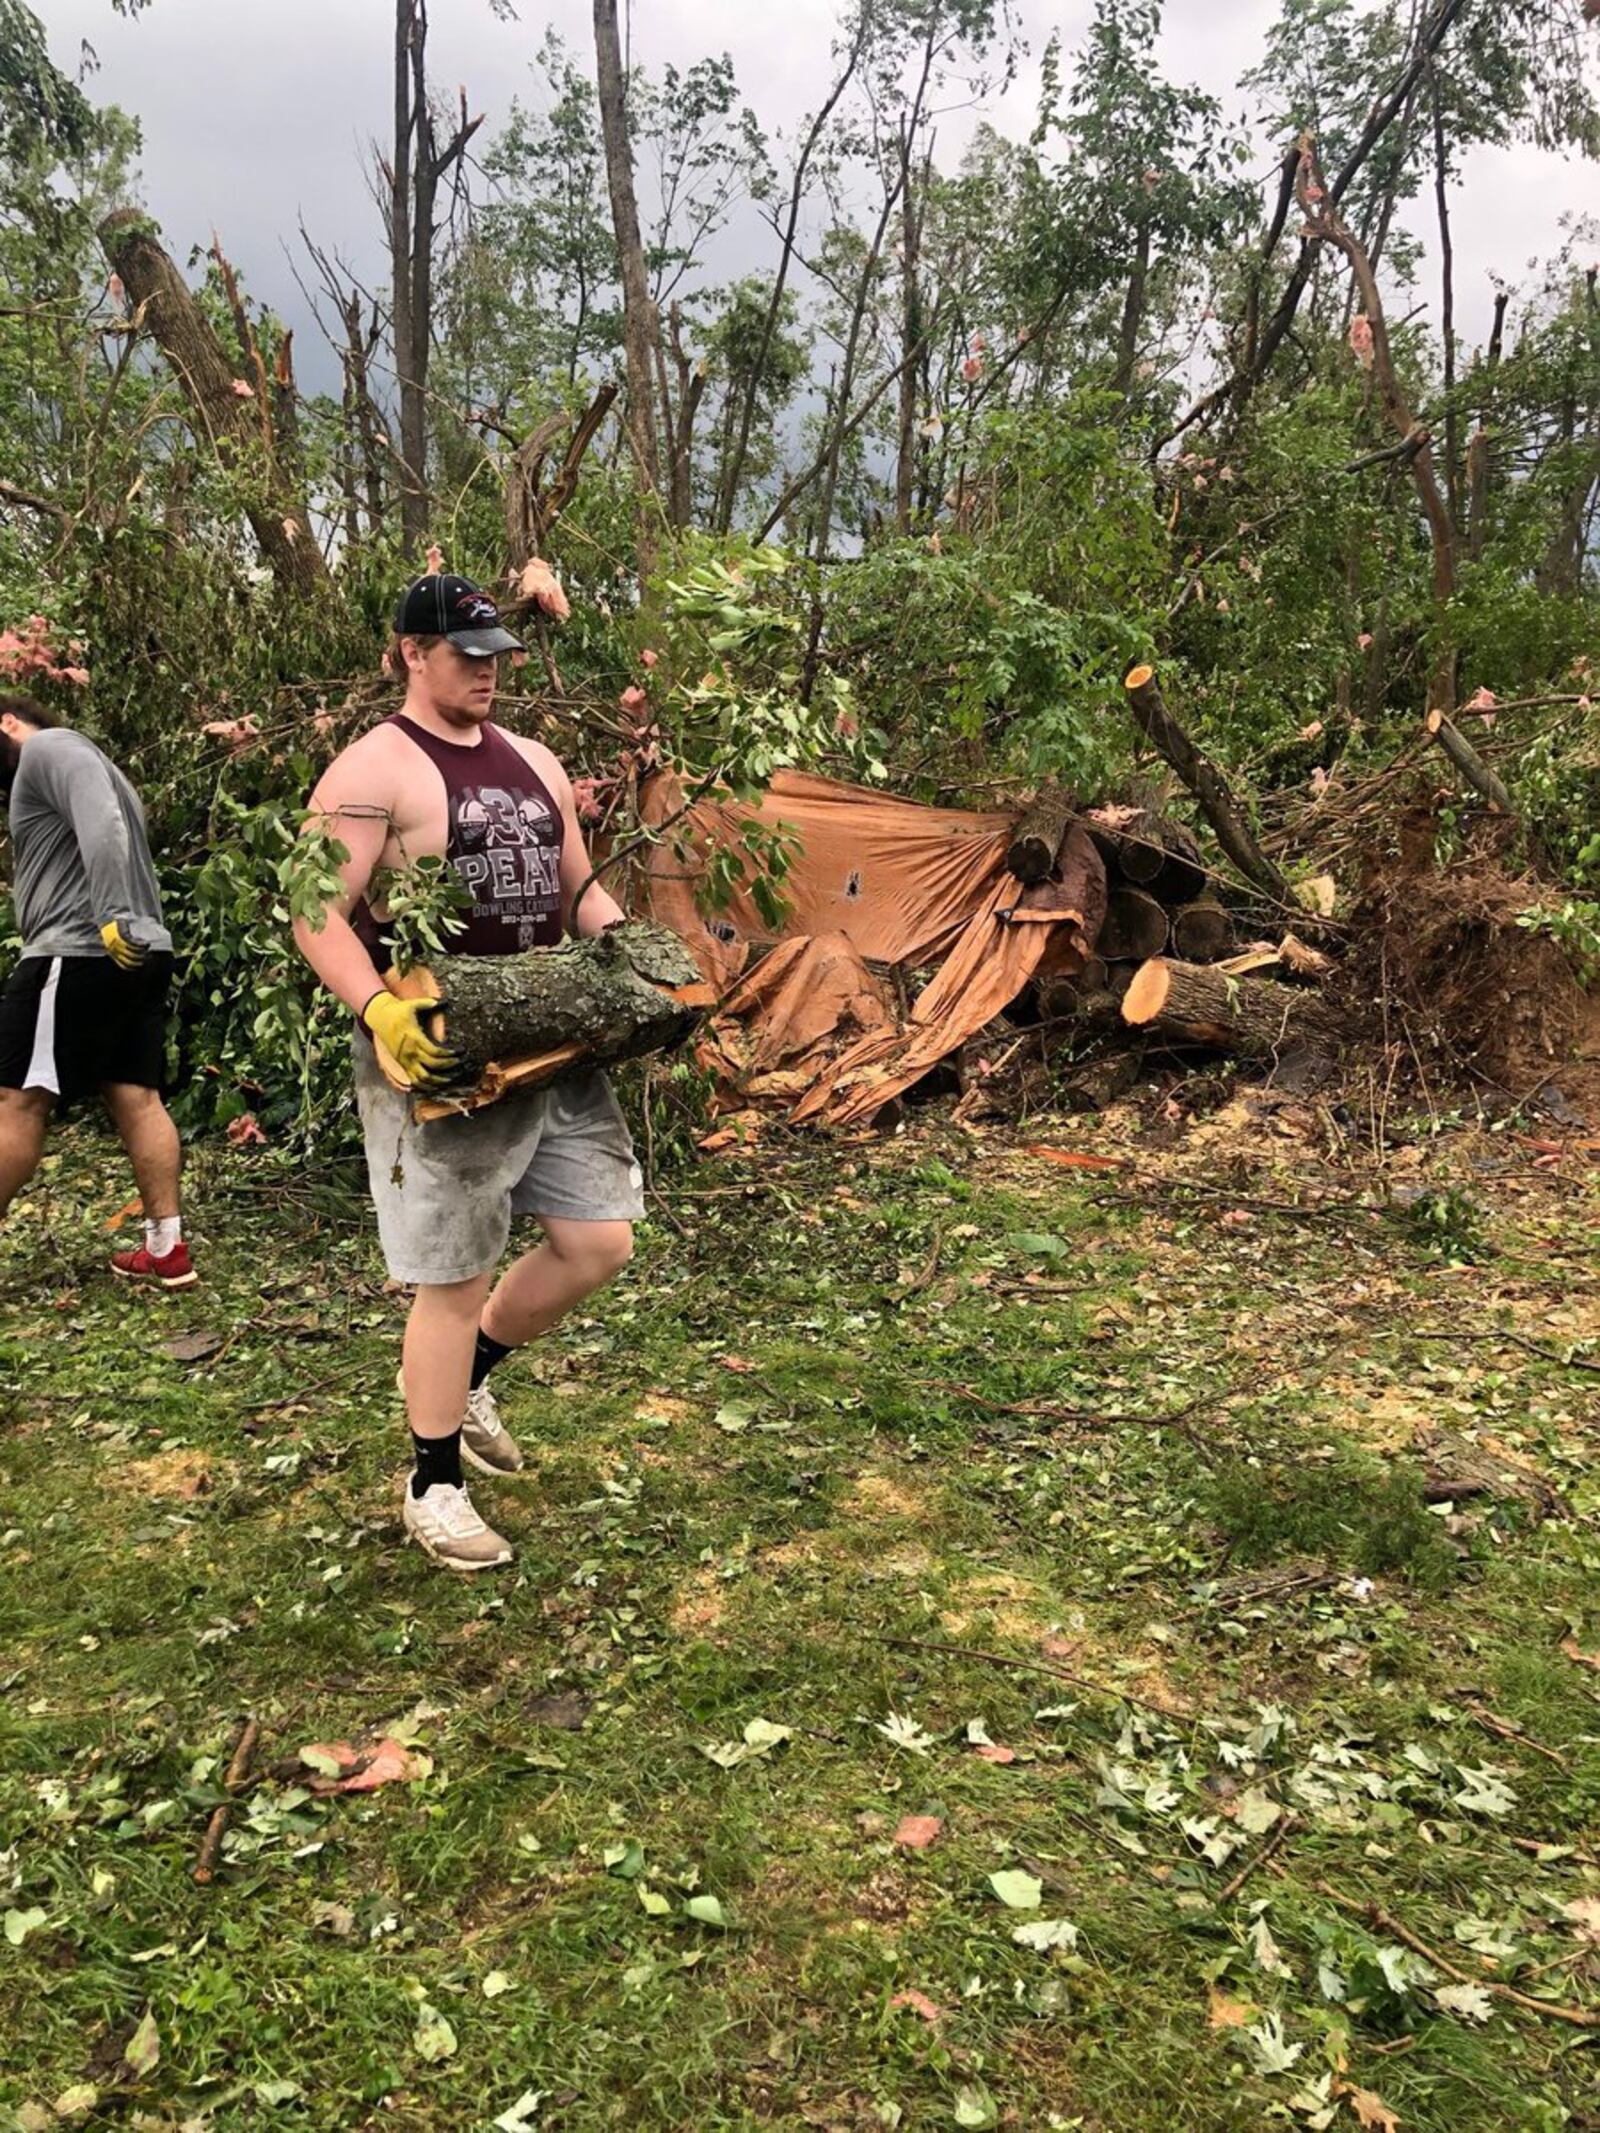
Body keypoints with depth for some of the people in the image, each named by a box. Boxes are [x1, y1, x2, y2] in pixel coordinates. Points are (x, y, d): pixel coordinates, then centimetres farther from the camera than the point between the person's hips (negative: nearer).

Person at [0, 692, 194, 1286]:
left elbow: (101, 823, -21)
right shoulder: (74, 759, 29)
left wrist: (112, 917, -29)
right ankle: (167, 1250, 6)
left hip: (79, 955, -10)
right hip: (141, 955, 10)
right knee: (137, 1100, 6)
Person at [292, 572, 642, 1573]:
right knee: (457, 1277, 1)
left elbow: (581, 891, 21)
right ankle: (435, 1485, 22)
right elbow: (321, 916, -15)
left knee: (599, 1241, 7)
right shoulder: (373, 770, -8)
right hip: (438, 1056, -7)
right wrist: (378, 1009, -30)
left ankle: (467, 1376, 33)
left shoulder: (534, 763, 14)